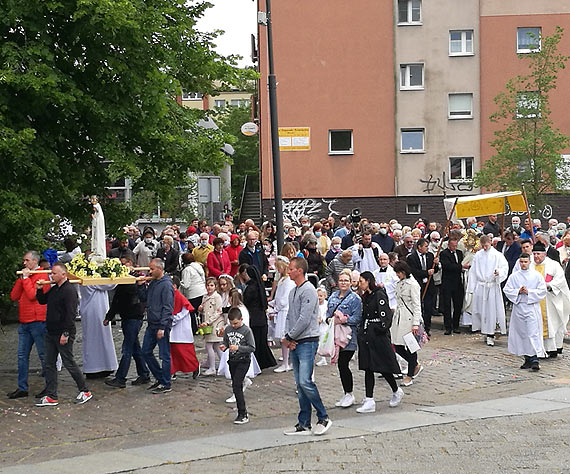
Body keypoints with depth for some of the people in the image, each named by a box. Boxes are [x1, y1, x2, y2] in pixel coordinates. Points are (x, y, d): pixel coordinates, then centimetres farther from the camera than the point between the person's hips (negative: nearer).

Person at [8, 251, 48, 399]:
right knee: (22, 355, 8)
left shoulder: (41, 276, -8)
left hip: (38, 321, -8)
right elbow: (14, 296, 9)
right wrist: (21, 278, 1)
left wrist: (26, 278, -12)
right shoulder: (25, 276, 17)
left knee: (44, 355, -1)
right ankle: (22, 388, 14)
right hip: (24, 322, 8)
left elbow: (33, 295, -20)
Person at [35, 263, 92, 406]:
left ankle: (85, 392, 12)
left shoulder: (69, 291, -15)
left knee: (69, 363, -2)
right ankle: (51, 396, 14)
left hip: (63, 335, -9)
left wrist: (66, 333, -23)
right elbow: (42, 301, 26)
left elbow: (71, 314, -20)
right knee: (49, 364, 8)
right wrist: (39, 289, 7)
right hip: (51, 333, 9)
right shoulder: (54, 289, 13)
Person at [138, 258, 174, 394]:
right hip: (151, 325, 9)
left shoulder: (166, 285, -14)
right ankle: (160, 378, 26)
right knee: (146, 352, 14)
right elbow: (143, 299, 20)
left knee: (164, 355, 0)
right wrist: (141, 286, 5)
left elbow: (167, 308, -18)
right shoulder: (152, 283, 12)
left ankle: (166, 385, 9)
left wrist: (162, 327, -21)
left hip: (162, 326, -9)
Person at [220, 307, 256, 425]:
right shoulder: (228, 329, 3)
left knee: (236, 385, -15)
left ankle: (243, 414, -11)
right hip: (232, 360, 6)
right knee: (237, 386, 11)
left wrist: (238, 348, -22)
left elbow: (252, 348, -12)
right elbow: (225, 342, 16)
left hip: (243, 361, -6)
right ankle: (242, 412, 21)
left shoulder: (247, 330, -12)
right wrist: (224, 346, -7)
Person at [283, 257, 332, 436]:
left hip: (307, 342, -9)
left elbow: (304, 319, -18)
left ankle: (323, 418, -2)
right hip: (294, 344, 9)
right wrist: (287, 337, 3)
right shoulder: (293, 292, 17)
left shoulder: (308, 291, -12)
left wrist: (289, 337, -11)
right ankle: (304, 424, 13)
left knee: (305, 381, -15)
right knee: (300, 384, 9)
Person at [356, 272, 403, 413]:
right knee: (367, 368, 5)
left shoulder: (379, 295, -12)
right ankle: (369, 401, 6)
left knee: (383, 367, 0)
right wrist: (361, 329, 13)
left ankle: (396, 391, 25)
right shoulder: (365, 296, 14)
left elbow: (385, 315, -16)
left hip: (378, 336, -8)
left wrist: (380, 329, -17)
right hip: (366, 336, 8)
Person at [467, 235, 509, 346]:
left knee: (492, 310, -4)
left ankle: (490, 335, 1)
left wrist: (498, 272, -26)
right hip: (480, 286, 3)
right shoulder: (477, 255, 8)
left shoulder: (497, 255, -1)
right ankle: (485, 331, 19)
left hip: (493, 286, -3)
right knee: (480, 309, 4)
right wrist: (472, 287, 6)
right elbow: (473, 272, 10)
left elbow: (505, 268, -3)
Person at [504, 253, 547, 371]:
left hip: (532, 307, -3)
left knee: (533, 333, -11)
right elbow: (507, 290, 5)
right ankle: (528, 359, 16)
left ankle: (535, 359, -12)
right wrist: (518, 291, -10)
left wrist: (528, 292, -13)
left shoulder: (536, 275, 1)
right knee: (522, 333, 6)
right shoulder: (514, 276, 7)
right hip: (518, 307, 3)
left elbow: (542, 290, -3)